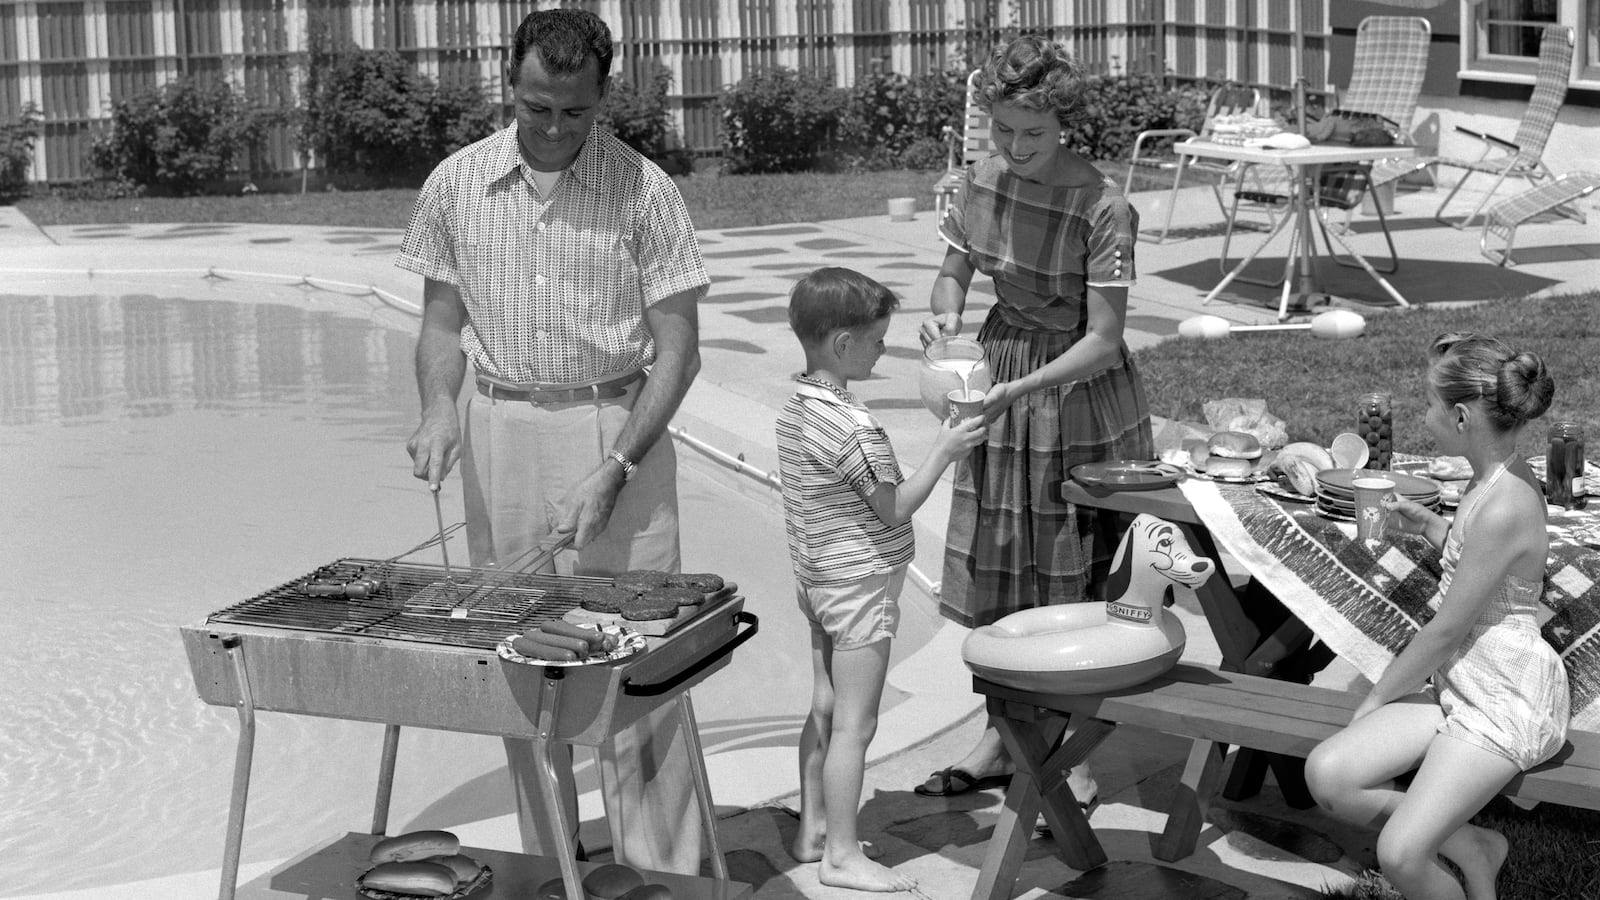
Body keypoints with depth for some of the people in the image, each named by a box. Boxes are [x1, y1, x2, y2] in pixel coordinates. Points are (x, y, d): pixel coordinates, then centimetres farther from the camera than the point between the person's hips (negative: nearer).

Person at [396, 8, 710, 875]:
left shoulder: (643, 191, -8)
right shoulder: (456, 184, 2)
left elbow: (677, 348, -7)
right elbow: (442, 321, 11)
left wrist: (616, 468, -16)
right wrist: (439, 407, -9)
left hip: (618, 431, -3)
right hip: (500, 437, 3)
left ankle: (658, 872, 4)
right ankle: (546, 866, 19)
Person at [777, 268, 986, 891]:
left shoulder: (796, 408, 4)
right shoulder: (854, 427, -24)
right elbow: (894, 509, -18)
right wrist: (944, 450, -11)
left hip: (818, 581, 10)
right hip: (861, 587, -10)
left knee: (825, 709, 17)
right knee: (855, 723, -3)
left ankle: (813, 831, 26)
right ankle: (842, 855, 3)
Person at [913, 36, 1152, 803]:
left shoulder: (1103, 209, -21)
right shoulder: (982, 182, -4)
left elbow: (1103, 341, -22)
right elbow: (953, 272, 9)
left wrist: (1016, 390, -33)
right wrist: (946, 314, -14)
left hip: (1081, 391, -6)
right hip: (1001, 376, 6)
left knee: (1076, 582, 2)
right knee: (1000, 573, 12)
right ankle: (1004, 739, 27)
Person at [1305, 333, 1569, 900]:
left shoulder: (1504, 507, -25)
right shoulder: (1496, 477, 4)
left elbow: (1445, 632, -18)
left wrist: (1375, 699, -4)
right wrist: (1429, 526, 7)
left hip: (1507, 700, -9)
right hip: (1461, 681, 9)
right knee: (1327, 775, -7)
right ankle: (1472, 847, 7)